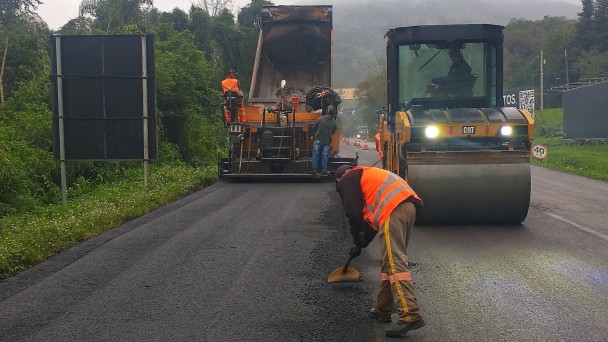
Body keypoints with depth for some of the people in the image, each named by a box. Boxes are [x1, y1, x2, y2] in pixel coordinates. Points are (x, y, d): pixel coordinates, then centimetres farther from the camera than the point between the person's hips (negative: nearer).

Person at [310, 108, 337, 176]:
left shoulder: (320, 118, -7)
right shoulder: (333, 122, 0)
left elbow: (314, 127, -2)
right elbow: (333, 132, 9)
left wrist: (313, 135, 12)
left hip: (318, 139, -2)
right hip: (327, 141, 2)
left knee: (315, 155, 5)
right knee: (325, 156, 8)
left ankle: (314, 170, 5)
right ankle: (324, 171, 8)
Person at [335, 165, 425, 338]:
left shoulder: (347, 180, 14)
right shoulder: (366, 175, 39)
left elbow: (354, 212, 2)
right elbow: (372, 217, 37)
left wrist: (358, 240, 16)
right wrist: (362, 243, 38)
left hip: (393, 210, -9)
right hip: (409, 205, 9)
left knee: (395, 263, -13)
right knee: (390, 261, 17)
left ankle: (410, 315, -21)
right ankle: (383, 310, 23)